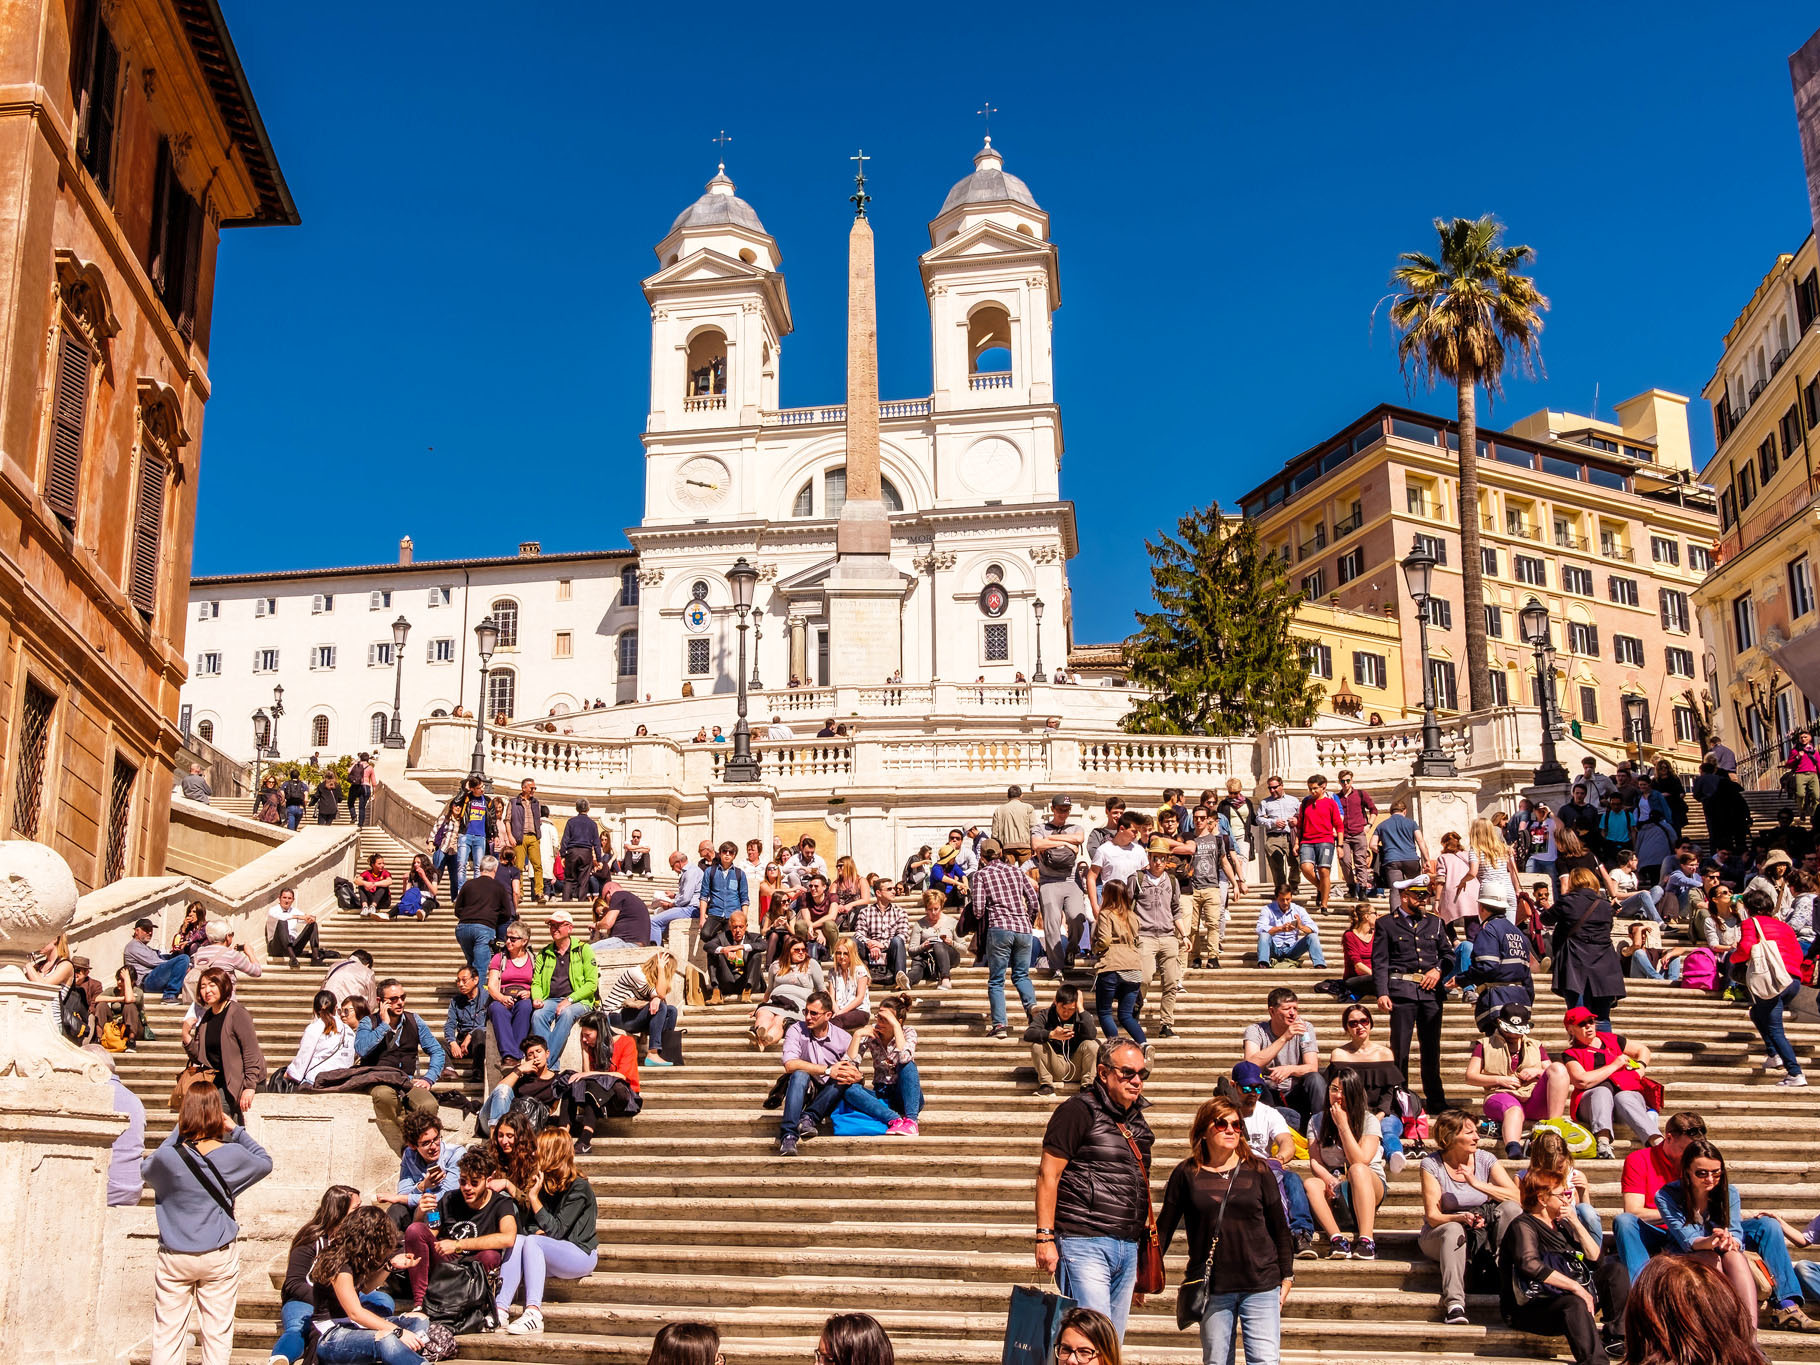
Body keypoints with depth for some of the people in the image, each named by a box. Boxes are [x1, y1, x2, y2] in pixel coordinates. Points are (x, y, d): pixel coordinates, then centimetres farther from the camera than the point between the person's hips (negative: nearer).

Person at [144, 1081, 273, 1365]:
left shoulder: (167, 1157, -15)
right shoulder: (232, 1155, -12)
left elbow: (145, 1168, 9)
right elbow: (265, 1162, 9)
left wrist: (177, 1132, 6)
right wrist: (236, 1131, 5)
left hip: (175, 1257, 0)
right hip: (220, 1256, 0)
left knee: (167, 1331, 10)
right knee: (217, 1333, 8)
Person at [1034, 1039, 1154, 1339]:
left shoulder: (1137, 1122, 17)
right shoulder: (1079, 1110, -6)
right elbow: (1048, 1174, -9)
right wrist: (1045, 1237, -15)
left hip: (1127, 1249, 7)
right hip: (1084, 1244, -7)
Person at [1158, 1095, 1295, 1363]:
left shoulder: (1257, 1171, 3)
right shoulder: (1187, 1174, 3)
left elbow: (1279, 1227, 10)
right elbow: (1164, 1228, 7)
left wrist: (1286, 1275, 10)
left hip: (1260, 1284, 0)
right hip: (1212, 1289, 0)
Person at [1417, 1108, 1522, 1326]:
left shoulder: (1484, 1159, -1)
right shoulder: (1432, 1165, -10)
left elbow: (1516, 1197, -13)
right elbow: (1432, 1216, -15)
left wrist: (1478, 1184, -23)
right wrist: (1462, 1218, -34)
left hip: (1483, 1232, 3)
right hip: (1441, 1235, -3)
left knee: (1510, 1209, -22)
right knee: (1454, 1230, -37)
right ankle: (1454, 1304, -47)